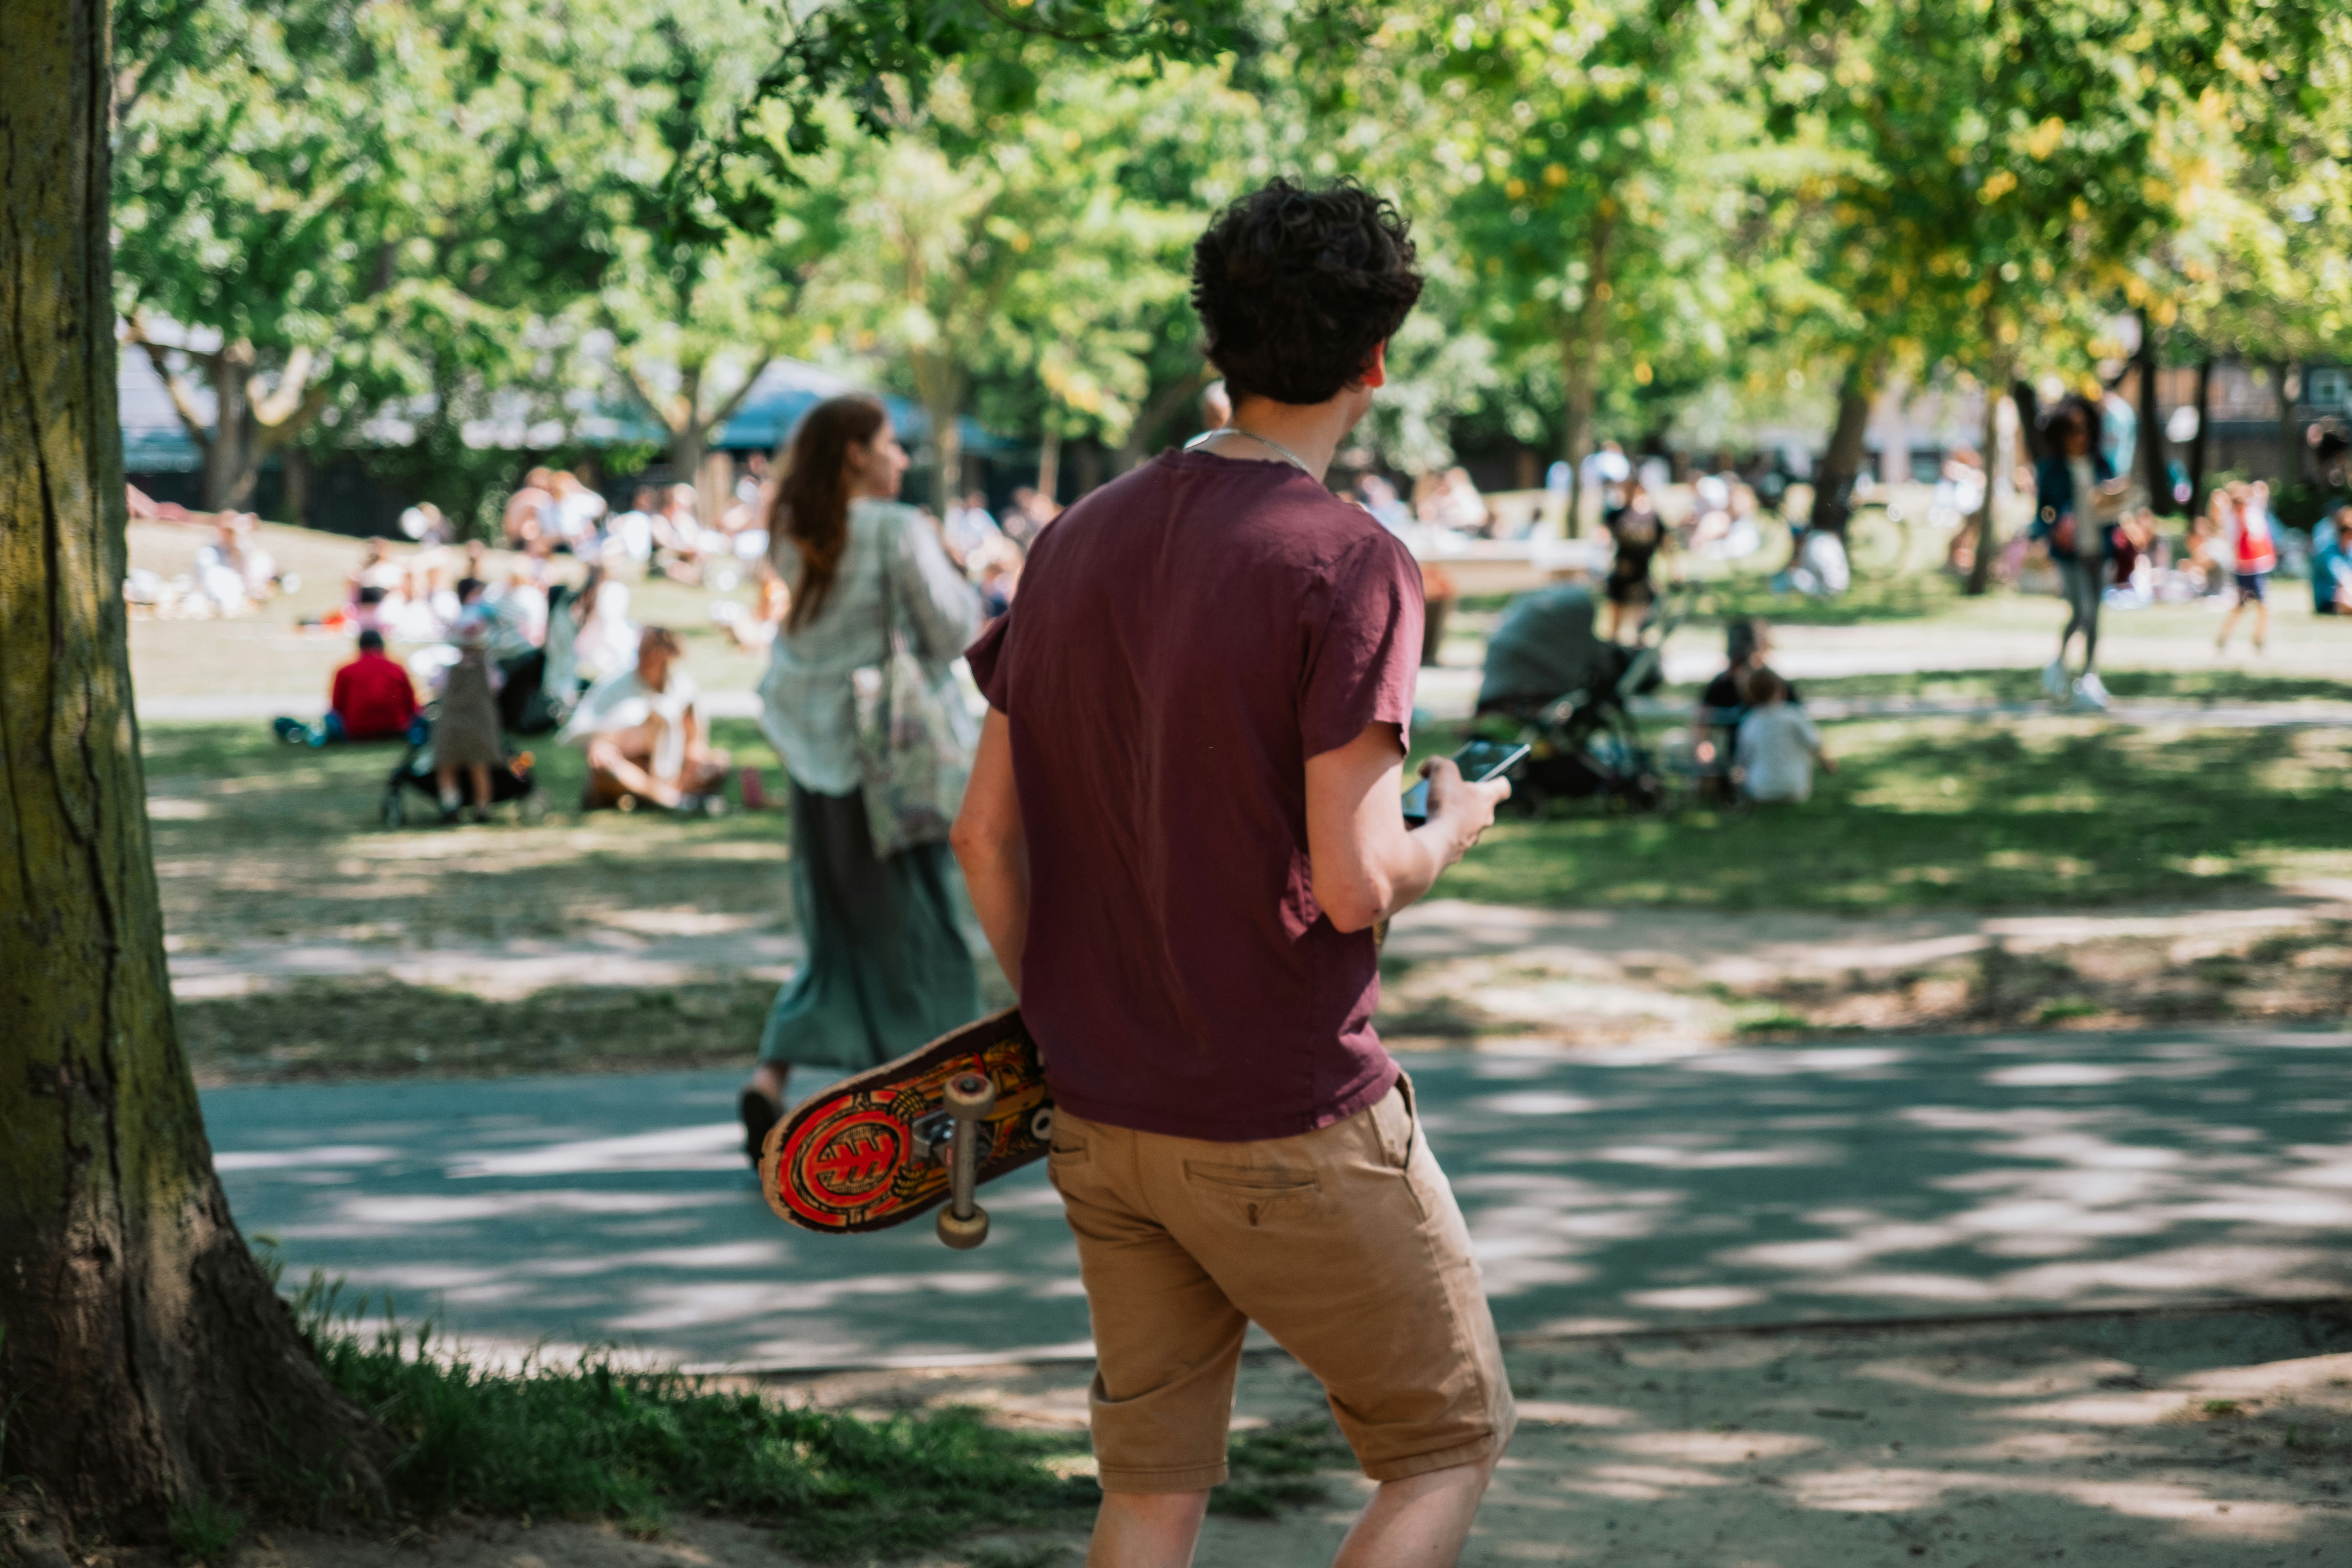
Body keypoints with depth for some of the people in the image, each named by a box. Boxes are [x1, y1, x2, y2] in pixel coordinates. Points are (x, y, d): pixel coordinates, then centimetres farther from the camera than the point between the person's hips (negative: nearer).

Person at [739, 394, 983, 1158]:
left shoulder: (795, 536, 5)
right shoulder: (900, 531, -14)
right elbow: (952, 632, -12)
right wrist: (960, 584, 6)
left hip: (818, 755, 6)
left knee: (840, 933, 14)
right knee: (914, 930, 5)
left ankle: (771, 1075, -1)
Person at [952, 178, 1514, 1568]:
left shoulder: (1081, 540, 5)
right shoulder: (1349, 564, -15)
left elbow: (988, 831, 7)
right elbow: (1352, 887, -20)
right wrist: (1451, 829, 0)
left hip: (1103, 1124, 6)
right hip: (1293, 1130, -6)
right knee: (1452, 1442, 12)